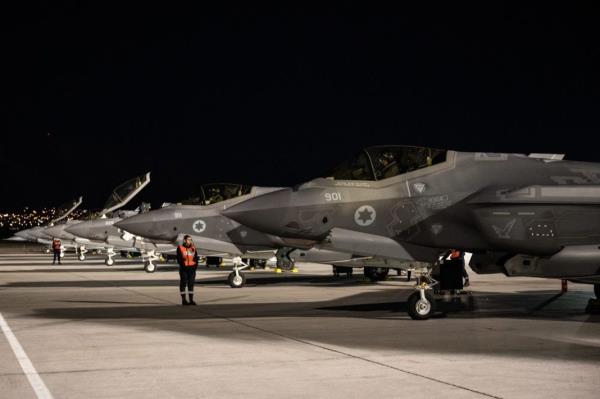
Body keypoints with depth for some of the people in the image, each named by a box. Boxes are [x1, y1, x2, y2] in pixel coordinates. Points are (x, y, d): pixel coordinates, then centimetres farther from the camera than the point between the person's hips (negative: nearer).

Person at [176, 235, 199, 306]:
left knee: (191, 284, 4)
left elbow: (196, 258, 10)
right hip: (184, 269, -4)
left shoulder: (193, 248, 11)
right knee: (183, 283, -1)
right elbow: (179, 259, -6)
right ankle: (183, 300, 3)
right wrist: (182, 265, -16)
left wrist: (195, 265, -3)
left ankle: (191, 300, 7)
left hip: (192, 268, 4)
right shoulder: (180, 248, -1)